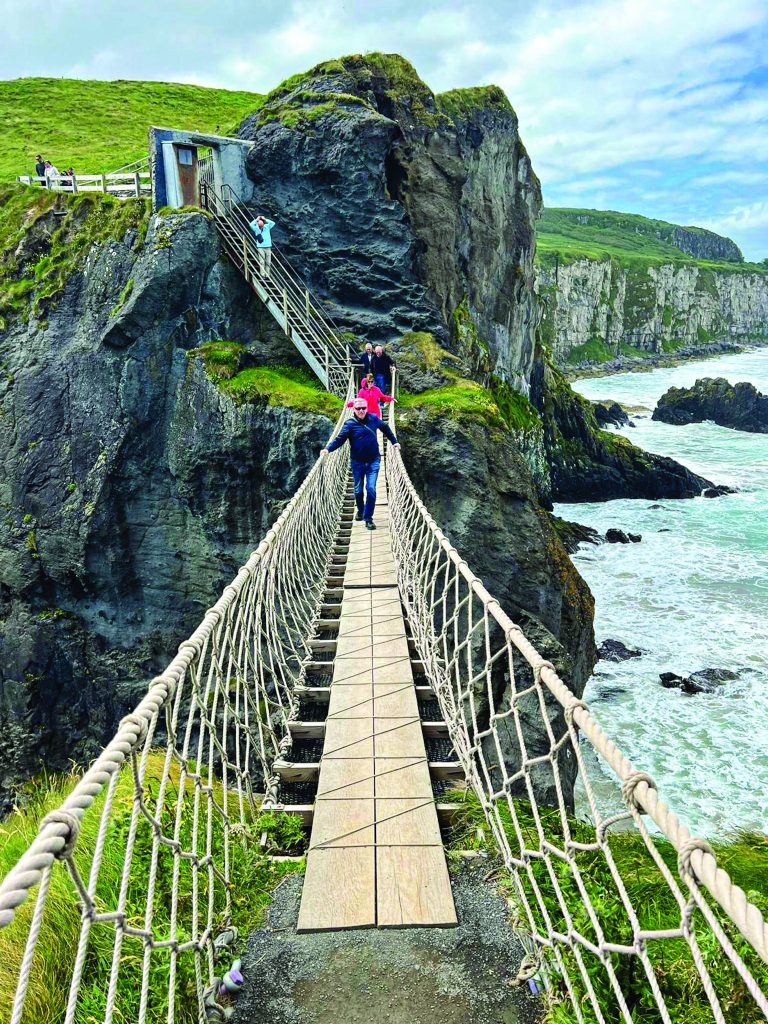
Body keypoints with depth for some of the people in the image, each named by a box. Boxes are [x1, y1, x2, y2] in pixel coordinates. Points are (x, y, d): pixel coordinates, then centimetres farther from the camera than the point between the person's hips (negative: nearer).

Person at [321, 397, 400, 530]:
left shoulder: (373, 418, -1)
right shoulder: (350, 424, -8)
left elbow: (385, 428, 18)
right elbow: (339, 439, -17)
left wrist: (394, 441, 17)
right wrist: (328, 449, -32)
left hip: (373, 461, 0)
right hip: (357, 462, 0)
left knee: (371, 489, -8)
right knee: (358, 490, 12)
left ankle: (368, 518, -2)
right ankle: (360, 511, 38)